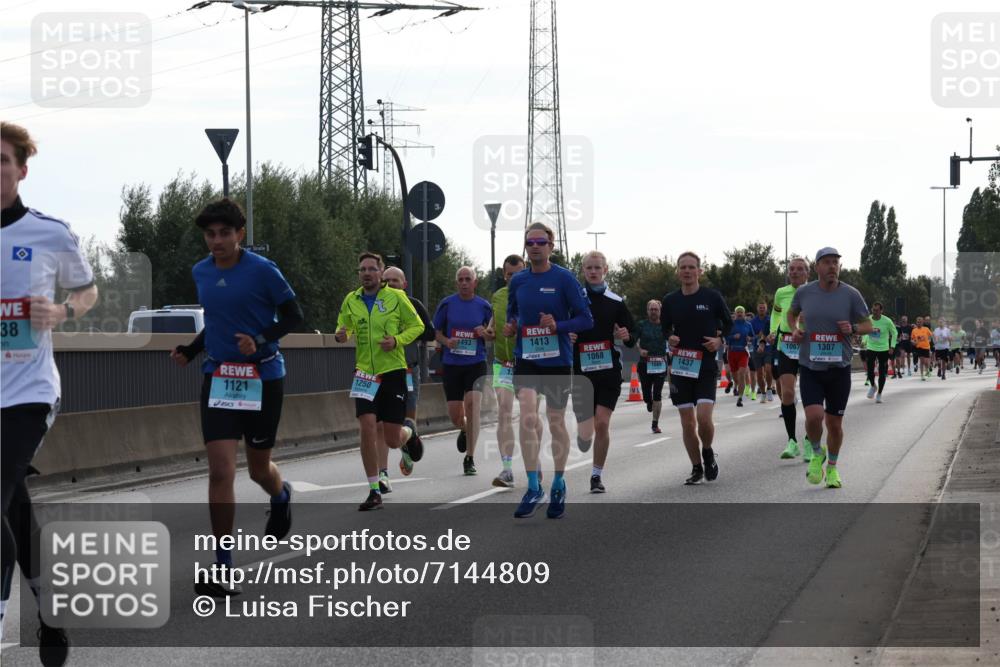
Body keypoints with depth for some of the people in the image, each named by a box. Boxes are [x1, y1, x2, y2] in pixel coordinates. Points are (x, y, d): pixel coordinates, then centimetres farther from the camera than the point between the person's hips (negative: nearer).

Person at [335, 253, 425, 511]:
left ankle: (409, 433, 40)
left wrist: (397, 340, -15)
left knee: (393, 440, 0)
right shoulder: (351, 300, 5)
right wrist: (340, 335, -6)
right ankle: (374, 492, -5)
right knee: (367, 428, -14)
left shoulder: (396, 297, -3)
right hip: (364, 373, 2)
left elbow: (417, 325, 3)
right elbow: (343, 328, 18)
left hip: (393, 372, -2)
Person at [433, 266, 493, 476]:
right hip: (452, 364, 1)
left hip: (476, 364, -1)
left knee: (472, 405, -17)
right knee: (455, 414, 2)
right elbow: (436, 331, 10)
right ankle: (465, 430, 41)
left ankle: (470, 458, -7)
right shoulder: (447, 304, 2)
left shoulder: (484, 306, 3)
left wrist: (484, 333, -9)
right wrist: (446, 341, -11)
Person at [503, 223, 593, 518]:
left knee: (556, 422, 9)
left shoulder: (564, 278, -8)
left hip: (557, 360, -2)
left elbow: (586, 319, -7)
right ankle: (533, 488, -11)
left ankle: (558, 487, 26)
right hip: (526, 359, 2)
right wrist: (510, 326, -1)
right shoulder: (518, 281, 4)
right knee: (527, 418, -17)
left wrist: (558, 326, -23)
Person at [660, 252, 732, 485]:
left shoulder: (713, 297, -1)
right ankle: (697, 468, 18)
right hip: (680, 367, 3)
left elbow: (729, 324, 10)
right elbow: (664, 328, 17)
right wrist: (669, 338, -5)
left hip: (706, 366, -3)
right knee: (687, 423, 3)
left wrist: (720, 340, -8)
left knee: (703, 417, -17)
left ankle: (708, 452, 13)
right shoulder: (670, 300, 5)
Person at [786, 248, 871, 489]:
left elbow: (868, 326, 5)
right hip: (810, 368, 0)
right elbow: (792, 313, 20)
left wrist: (853, 328, -16)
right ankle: (817, 453, 11)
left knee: (835, 423, 8)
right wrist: (794, 329, 0)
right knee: (814, 415, -20)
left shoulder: (851, 295, -4)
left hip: (839, 369, 1)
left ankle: (832, 468, 32)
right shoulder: (804, 292, -1)